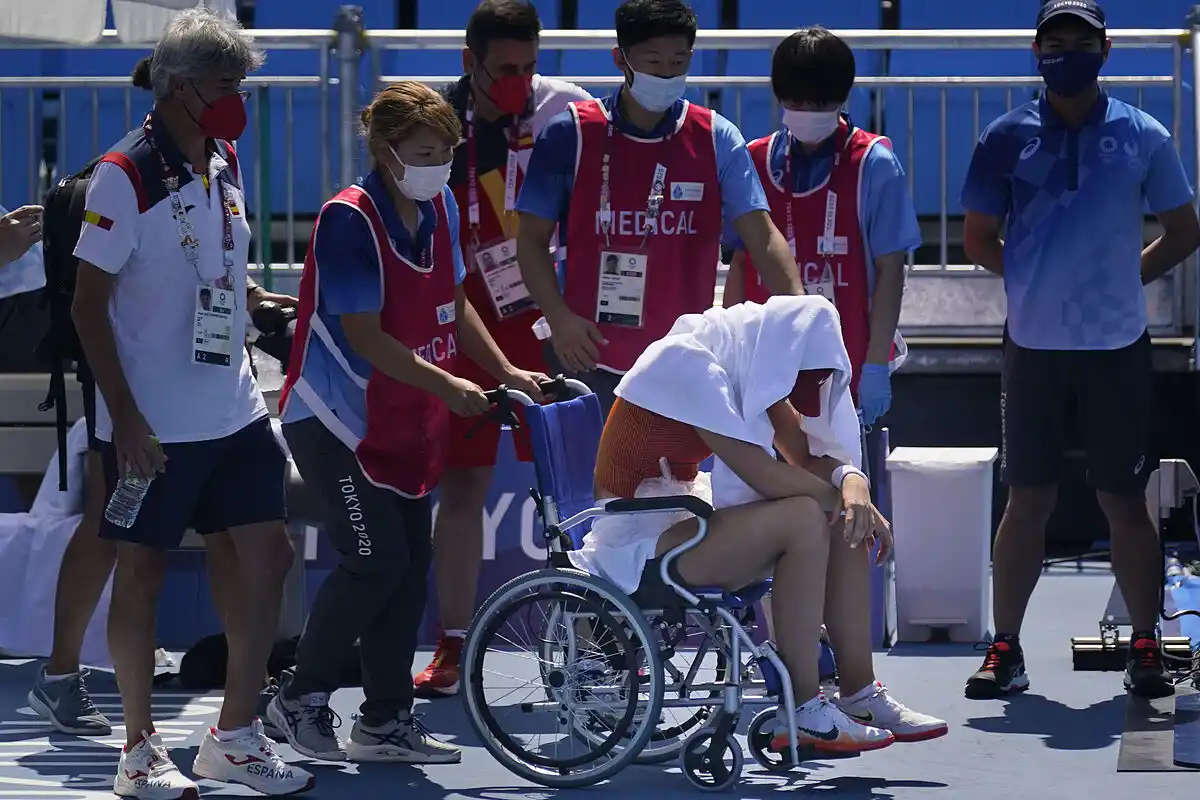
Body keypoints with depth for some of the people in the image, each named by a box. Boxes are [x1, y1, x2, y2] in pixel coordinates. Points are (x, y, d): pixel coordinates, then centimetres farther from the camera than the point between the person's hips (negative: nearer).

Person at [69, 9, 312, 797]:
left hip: (235, 412, 7)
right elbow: (89, 304, -13)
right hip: (153, 426, -7)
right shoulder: (126, 176, -14)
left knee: (269, 556, 5)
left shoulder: (225, 164, 8)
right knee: (143, 570, 2)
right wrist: (126, 418, -17)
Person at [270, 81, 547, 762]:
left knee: (411, 561, 6)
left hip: (407, 421, 8)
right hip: (338, 420, -8)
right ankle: (302, 699, 1)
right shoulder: (350, 220, -21)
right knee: (378, 559, -14)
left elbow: (453, 302, 17)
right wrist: (447, 386, -22)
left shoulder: (440, 208, 4)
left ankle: (386, 721, 14)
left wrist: (505, 371, 10)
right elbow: (365, 336, -23)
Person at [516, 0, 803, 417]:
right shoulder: (570, 135, -2)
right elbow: (533, 239, 2)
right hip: (591, 357, -1)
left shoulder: (716, 139, 1)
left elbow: (763, 238, -5)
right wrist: (559, 317, -13)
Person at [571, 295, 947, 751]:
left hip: (678, 523, 10)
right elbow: (762, 474, -25)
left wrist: (852, 483, -15)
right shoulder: (688, 365, -20)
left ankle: (859, 694, -1)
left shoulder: (746, 366, 9)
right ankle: (804, 712, -23)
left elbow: (808, 454, 7)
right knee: (803, 518, -26)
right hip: (637, 549, -10)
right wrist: (841, 494, -13)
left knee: (844, 523, 0)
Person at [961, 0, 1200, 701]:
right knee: (1029, 499, 4)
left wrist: (1122, 277, 3)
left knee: (1124, 498, 2)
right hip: (1034, 346, 1)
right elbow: (979, 240, 10)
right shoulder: (1009, 138, 4)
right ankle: (1006, 650, 9)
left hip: (1118, 346, -1)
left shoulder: (1143, 137, 3)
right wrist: (1039, 281, 5)